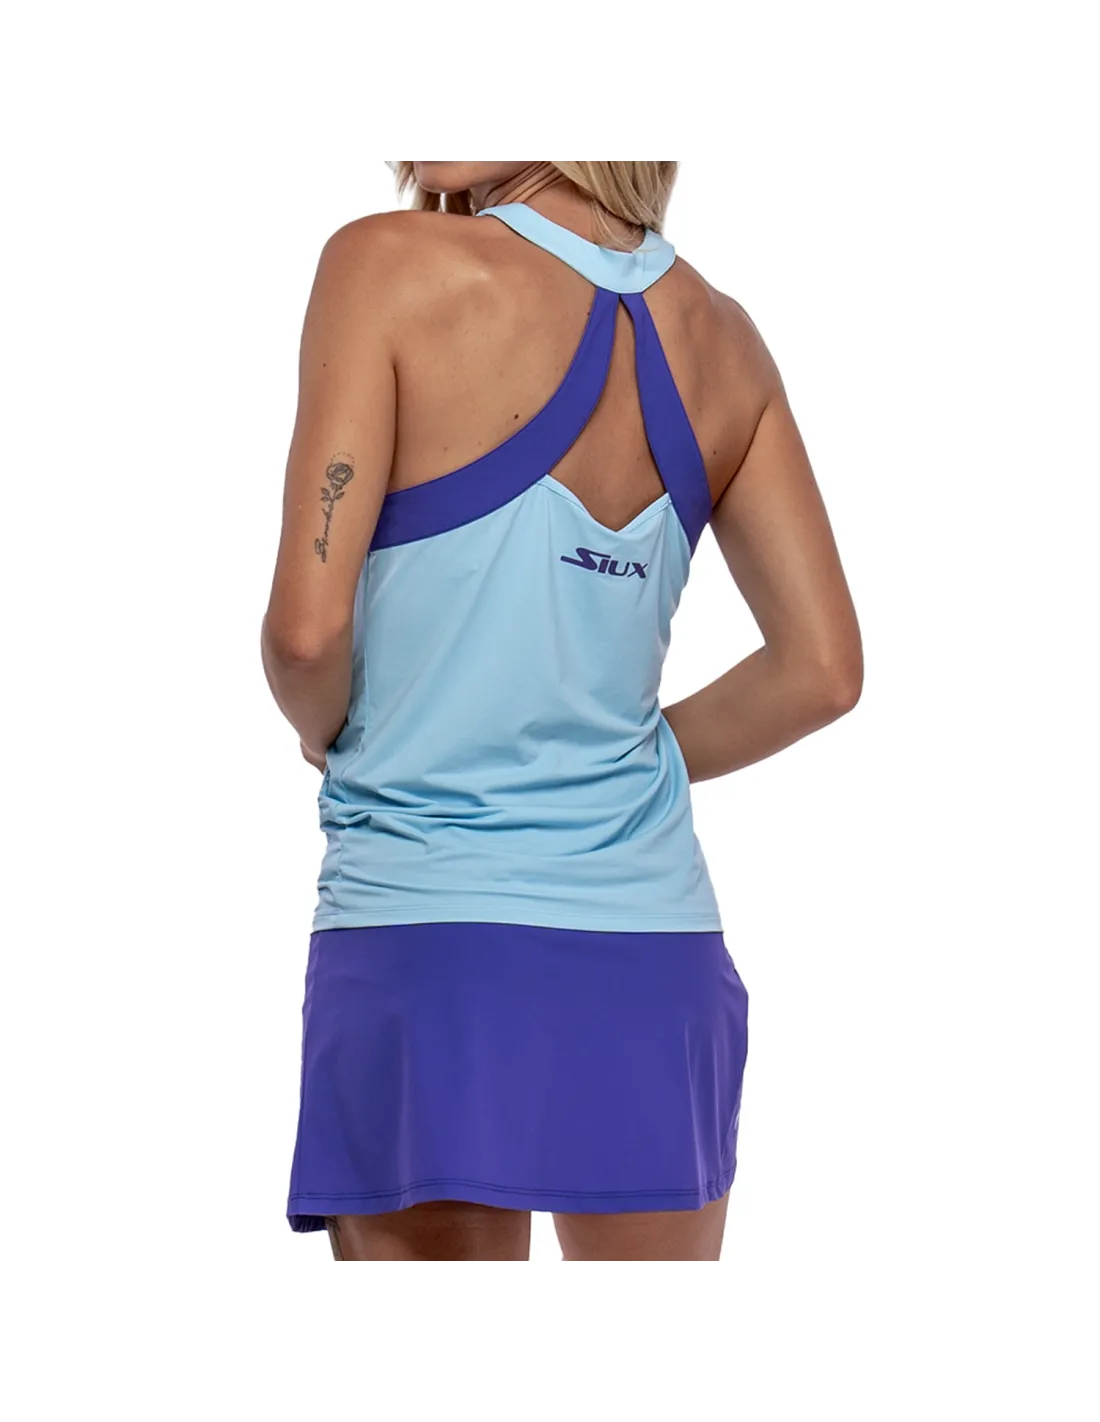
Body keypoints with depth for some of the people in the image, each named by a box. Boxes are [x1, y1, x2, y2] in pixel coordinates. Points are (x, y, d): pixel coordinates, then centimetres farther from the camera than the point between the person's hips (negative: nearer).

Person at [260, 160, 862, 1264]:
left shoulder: (391, 265, -9)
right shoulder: (720, 336, 7)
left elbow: (307, 628, -13)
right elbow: (822, 670, 8)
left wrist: (325, 735, 8)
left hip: (423, 942, -5)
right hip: (652, 958, 5)